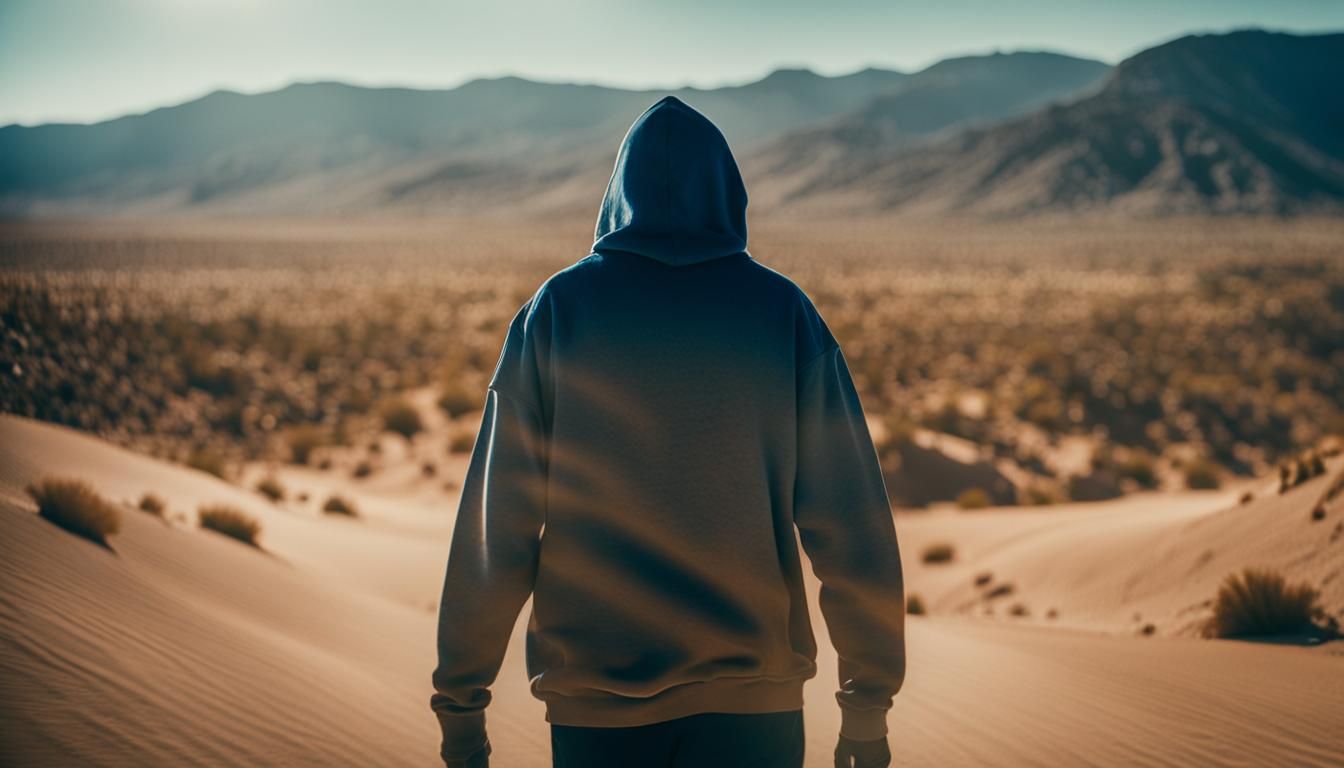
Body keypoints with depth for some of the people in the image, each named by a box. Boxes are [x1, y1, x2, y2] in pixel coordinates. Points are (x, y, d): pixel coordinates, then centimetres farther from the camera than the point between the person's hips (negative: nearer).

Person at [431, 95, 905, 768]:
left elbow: (496, 524, -4)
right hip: (754, 706, 0)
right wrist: (869, 697, 4)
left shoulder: (556, 310, -1)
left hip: (596, 699, 0)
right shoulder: (783, 313, -1)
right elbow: (849, 522, -4)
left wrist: (460, 701, 2)